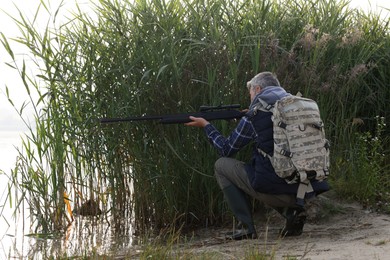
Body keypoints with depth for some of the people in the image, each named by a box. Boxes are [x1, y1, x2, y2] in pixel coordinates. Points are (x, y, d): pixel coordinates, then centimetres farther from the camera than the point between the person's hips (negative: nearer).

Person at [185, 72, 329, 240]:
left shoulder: (255, 115, -3)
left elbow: (226, 150, 9)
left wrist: (206, 125, 23)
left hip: (273, 187, -6)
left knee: (222, 165, 13)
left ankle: (246, 227, 7)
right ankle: (292, 211, 10)